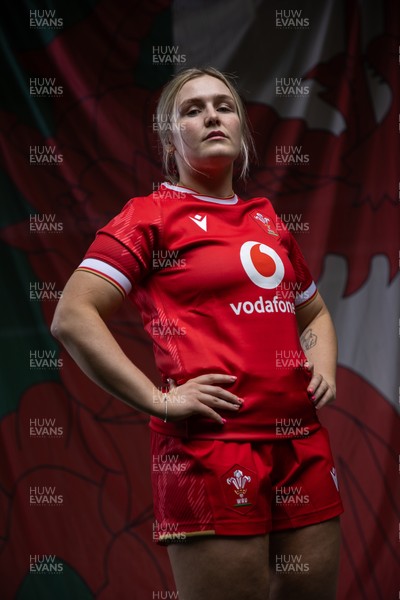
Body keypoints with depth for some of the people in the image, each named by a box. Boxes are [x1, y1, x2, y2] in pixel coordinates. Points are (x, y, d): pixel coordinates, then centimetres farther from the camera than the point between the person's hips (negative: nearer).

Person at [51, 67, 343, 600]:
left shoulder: (268, 221, 18)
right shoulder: (152, 215, 0)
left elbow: (314, 313, 33)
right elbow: (72, 318, -10)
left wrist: (324, 368, 12)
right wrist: (159, 400, -14)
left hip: (303, 443, 6)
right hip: (213, 446, -6)